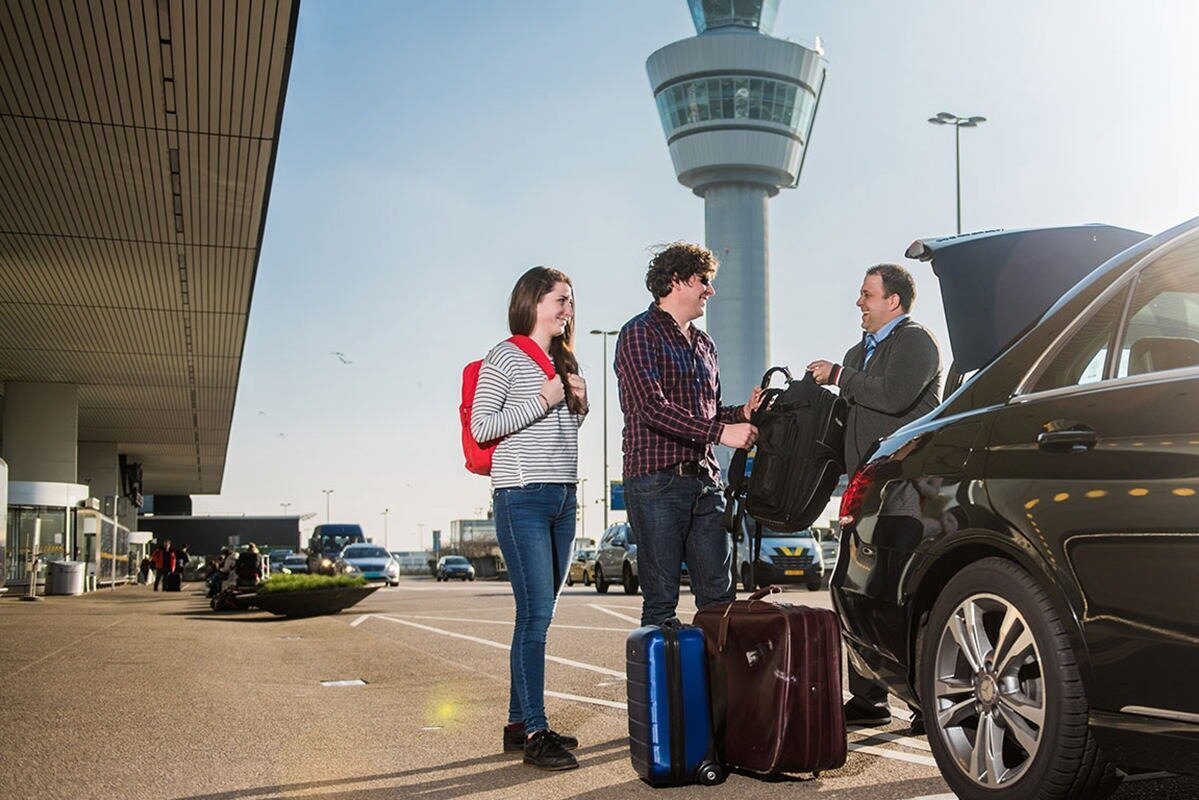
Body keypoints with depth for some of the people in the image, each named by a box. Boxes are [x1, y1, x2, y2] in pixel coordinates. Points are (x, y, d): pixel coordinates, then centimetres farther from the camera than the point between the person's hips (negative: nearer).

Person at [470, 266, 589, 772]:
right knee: (536, 612, -12)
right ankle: (535, 733, -8)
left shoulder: (563, 362, 19)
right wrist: (542, 402, -11)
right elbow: (481, 426, -9)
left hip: (563, 497, 8)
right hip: (523, 497, -8)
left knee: (537, 614, 9)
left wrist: (579, 403, 8)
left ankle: (518, 722, 16)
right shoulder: (505, 358, -3)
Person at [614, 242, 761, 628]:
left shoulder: (704, 344, 21)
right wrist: (721, 431, -22)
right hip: (657, 482, -7)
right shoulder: (639, 334, -4)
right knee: (661, 600, -3)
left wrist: (742, 412, 5)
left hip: (705, 481, 7)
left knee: (719, 595, 6)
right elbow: (653, 408, -17)